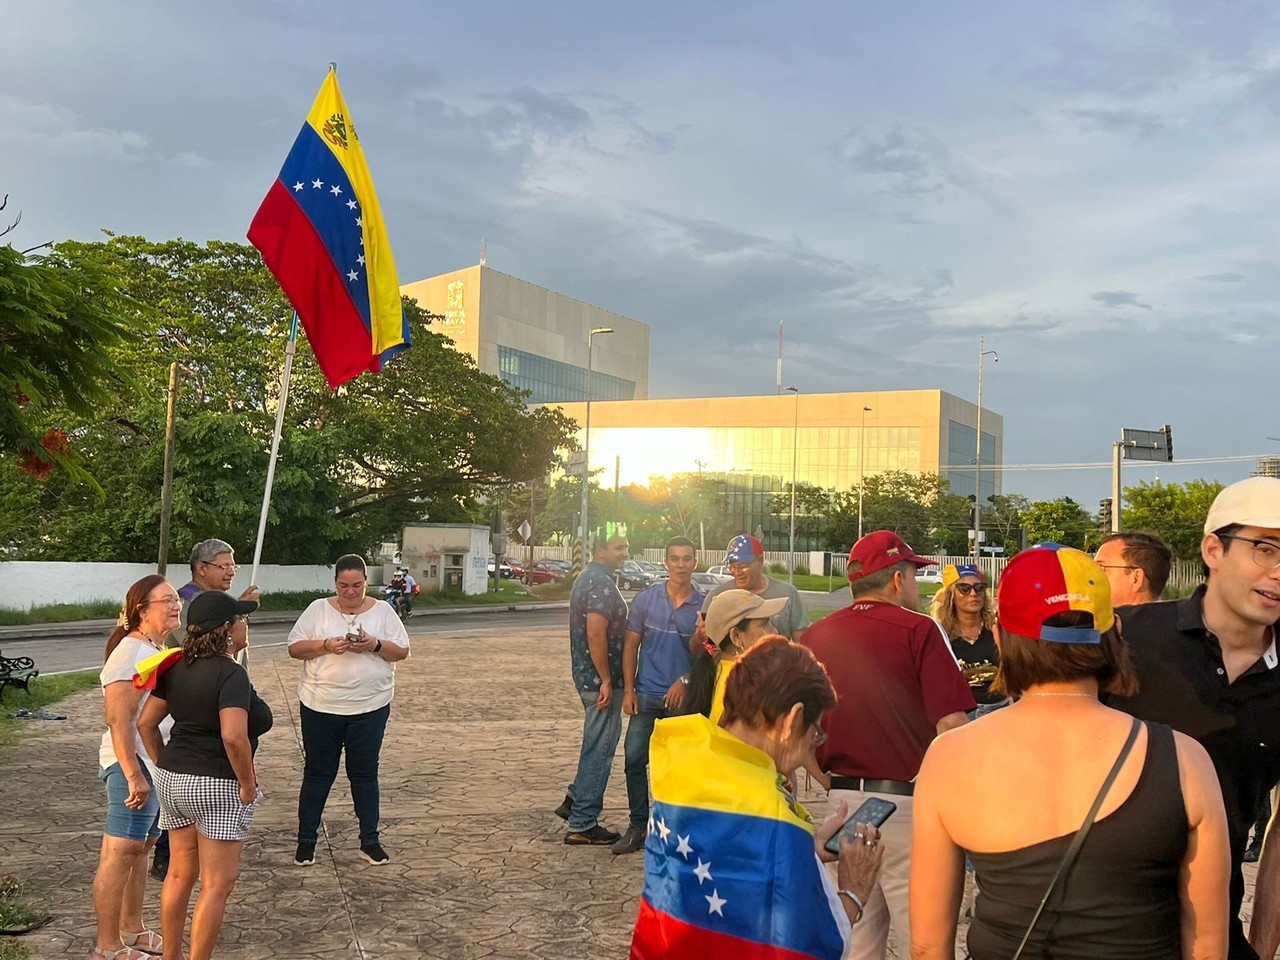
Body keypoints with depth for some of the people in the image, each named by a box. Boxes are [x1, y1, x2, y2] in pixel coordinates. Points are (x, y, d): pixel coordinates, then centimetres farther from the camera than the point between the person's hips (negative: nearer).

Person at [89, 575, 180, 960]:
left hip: (161, 764, 10)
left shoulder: (159, 649, 13)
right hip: (134, 764, -9)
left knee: (142, 845, 16)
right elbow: (119, 720, -22)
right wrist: (134, 775, -26)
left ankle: (132, 929, 27)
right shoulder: (130, 651, -16)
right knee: (121, 852, -5)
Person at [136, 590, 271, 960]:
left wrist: (164, 765, 18)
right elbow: (234, 737, -29)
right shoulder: (231, 673, -19)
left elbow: (146, 723, 11)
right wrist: (248, 783, -16)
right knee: (217, 884, 3)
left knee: (180, 873, 20)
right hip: (217, 787, -8)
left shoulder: (179, 667, 6)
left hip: (172, 781, 8)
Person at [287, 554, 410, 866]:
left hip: (370, 708, 0)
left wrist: (375, 645, -17)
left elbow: (402, 651, 1)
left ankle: (370, 840, 19)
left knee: (364, 773, 9)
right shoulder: (318, 609, 2)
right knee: (317, 773, 9)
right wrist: (326, 645, -19)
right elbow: (294, 648, -2)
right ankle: (306, 840, 21)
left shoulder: (383, 611, 3)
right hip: (321, 708, 0)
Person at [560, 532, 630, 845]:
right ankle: (582, 825, 6)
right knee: (599, 749, -1)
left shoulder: (586, 578, 14)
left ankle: (575, 800, 30)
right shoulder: (602, 584, -18)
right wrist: (606, 681, -22)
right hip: (600, 678, -10)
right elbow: (596, 634, -26)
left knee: (597, 745, 23)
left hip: (587, 675, 10)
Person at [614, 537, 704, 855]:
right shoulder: (646, 599, 0)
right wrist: (628, 690, 0)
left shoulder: (704, 605, -3)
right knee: (634, 759, 0)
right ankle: (638, 826, 13)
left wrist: (686, 681, -10)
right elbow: (631, 645, 5)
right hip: (646, 694, 1)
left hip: (683, 697, -1)